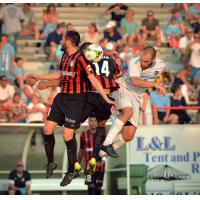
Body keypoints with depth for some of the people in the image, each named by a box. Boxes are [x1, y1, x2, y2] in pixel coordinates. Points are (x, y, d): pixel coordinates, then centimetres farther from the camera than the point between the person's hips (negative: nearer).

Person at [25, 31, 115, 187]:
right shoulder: (65, 56, 8)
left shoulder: (80, 59, -18)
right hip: (62, 96, 8)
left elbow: (93, 79, -20)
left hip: (76, 99, -8)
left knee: (68, 135, -9)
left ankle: (72, 171, 8)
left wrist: (106, 99, -24)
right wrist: (39, 77, 32)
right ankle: (51, 163, 25)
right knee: (48, 129, 5)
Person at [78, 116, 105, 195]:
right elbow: (81, 151, 12)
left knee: (98, 189, 8)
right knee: (91, 188, -14)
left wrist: (103, 159, -18)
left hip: (100, 167, 1)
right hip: (89, 166, -1)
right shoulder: (84, 135, 3)